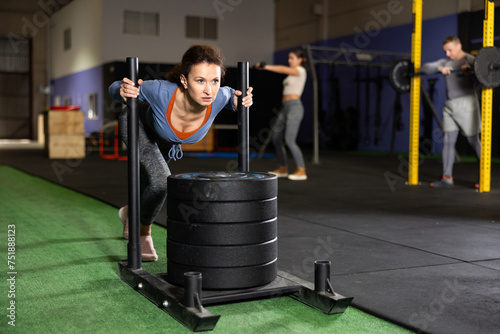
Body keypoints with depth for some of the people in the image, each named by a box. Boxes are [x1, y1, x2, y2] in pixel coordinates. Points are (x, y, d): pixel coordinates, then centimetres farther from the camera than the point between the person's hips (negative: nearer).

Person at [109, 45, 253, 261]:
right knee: (161, 181, -23)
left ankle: (131, 212, 61)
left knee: (151, 181, 27)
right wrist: (123, 92, -51)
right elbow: (115, 88, -28)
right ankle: (144, 234, 9)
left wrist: (239, 102, -34)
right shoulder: (162, 91, -46)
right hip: (138, 123, -4)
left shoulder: (218, 97, -39)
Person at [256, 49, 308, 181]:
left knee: (289, 140, -16)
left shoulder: (300, 70, -6)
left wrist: (265, 66, -25)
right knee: (276, 138, 9)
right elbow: (283, 68, 11)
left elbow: (283, 69, -19)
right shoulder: (292, 72, 24)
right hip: (285, 108, 10)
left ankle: (301, 171, -11)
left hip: (295, 107, -10)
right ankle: (283, 169, 20)